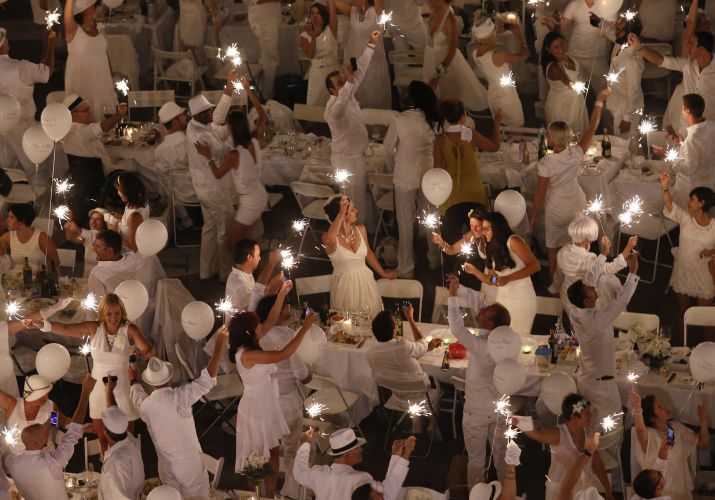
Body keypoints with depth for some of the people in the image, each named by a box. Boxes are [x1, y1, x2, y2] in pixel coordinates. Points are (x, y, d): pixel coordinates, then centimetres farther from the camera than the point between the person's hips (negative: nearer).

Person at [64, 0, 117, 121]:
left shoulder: (98, 29, 7)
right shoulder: (73, 30, -11)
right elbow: (68, 16, -34)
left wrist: (111, 77, 12)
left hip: (100, 80, 6)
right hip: (81, 80, -5)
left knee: (99, 115, 11)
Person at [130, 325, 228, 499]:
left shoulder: (145, 405, -9)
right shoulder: (179, 398, -24)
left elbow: (137, 396, 18)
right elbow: (208, 378, -26)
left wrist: (133, 381, 41)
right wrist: (219, 344, -22)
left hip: (166, 466, 4)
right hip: (190, 462, -4)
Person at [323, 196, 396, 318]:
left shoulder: (361, 229, -2)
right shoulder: (329, 238, -18)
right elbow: (329, 240, -45)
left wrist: (383, 274, 24)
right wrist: (341, 213, -46)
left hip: (365, 282, 4)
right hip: (344, 286, -4)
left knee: (372, 320, 12)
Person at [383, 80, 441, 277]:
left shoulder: (400, 120, -22)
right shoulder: (434, 120, -13)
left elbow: (388, 147, -8)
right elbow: (437, 144, 0)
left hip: (406, 175, -3)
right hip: (429, 174, 3)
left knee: (406, 222, 11)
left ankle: (406, 267, 20)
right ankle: (434, 257, 38)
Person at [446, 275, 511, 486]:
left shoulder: (482, 347, -32)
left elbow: (457, 328, -30)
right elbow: (478, 302, -6)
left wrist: (453, 297, -23)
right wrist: (459, 289, -9)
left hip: (477, 412, -6)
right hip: (499, 409, 6)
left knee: (476, 460, 14)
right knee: (501, 455, 21)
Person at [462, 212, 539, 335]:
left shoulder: (513, 241, -11)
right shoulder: (493, 248, 12)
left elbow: (535, 265, -17)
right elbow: (492, 281, 11)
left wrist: (508, 278, -24)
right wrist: (475, 271, -5)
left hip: (521, 299, -7)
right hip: (501, 298, 7)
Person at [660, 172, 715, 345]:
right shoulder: (685, 219, -9)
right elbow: (669, 207, -25)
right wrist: (665, 188, -41)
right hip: (683, 273, 3)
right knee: (683, 310, 21)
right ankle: (679, 342, 40)